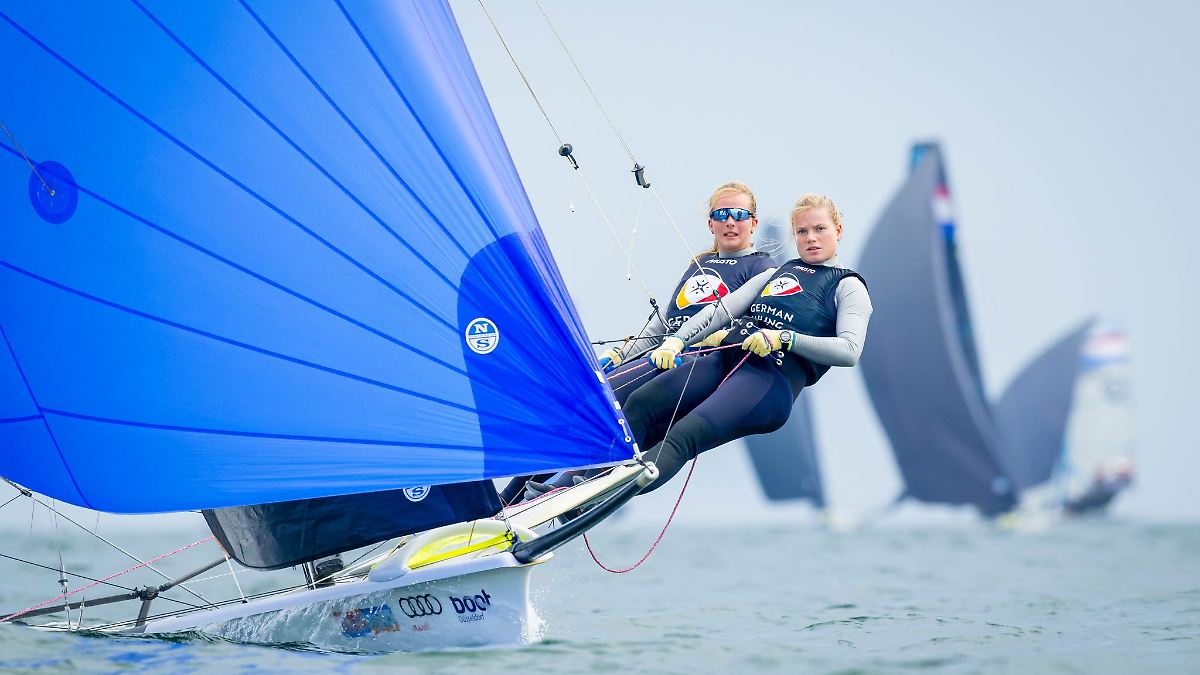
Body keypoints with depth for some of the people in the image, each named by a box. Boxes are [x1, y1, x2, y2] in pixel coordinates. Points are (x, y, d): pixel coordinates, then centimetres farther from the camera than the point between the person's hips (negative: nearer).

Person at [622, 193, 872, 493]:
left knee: (684, 436, -32)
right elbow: (725, 308, 23)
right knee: (640, 403, -20)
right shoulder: (778, 273, 31)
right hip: (726, 356, 7)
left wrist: (784, 338, -13)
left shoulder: (848, 286, 14)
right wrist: (677, 339, 5)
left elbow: (849, 350, -3)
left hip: (775, 373, -7)